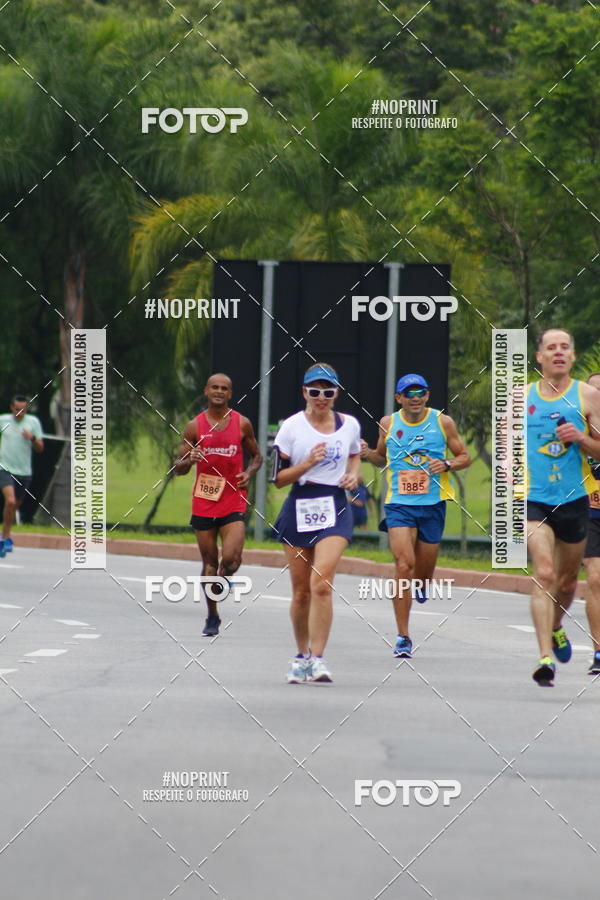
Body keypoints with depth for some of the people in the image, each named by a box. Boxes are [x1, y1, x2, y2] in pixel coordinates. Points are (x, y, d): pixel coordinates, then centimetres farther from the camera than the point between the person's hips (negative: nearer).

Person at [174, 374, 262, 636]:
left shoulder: (242, 424, 3)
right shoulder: (195, 426, 2)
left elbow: (256, 455, 16)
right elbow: (178, 468, 5)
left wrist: (249, 473, -5)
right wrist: (189, 460, -18)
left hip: (234, 501, -1)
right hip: (204, 503, 1)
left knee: (231, 559, -17)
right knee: (209, 563, 5)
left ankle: (224, 575, 19)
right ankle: (212, 617, 19)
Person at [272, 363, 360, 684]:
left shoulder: (350, 425, 6)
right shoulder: (291, 427, -1)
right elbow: (278, 478, -1)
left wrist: (353, 475, 8)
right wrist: (308, 464, -16)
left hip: (335, 508, 0)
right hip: (299, 509, 0)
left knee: (321, 584, -18)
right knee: (301, 591, 6)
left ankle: (317, 658, -17)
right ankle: (302, 655, 25)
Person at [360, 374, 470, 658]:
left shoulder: (443, 422, 1)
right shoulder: (388, 424, 4)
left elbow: (464, 457, 7)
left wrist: (447, 464, -14)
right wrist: (368, 454, -3)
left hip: (433, 504, 1)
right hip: (399, 504, -1)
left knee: (424, 569, 8)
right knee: (404, 565, -16)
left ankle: (421, 586, 50)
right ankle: (403, 638, -14)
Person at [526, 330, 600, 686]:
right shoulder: (521, 397, 6)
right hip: (533, 498, -1)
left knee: (568, 579, 16)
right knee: (544, 574, -17)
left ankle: (556, 627, 47)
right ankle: (546, 656, -21)